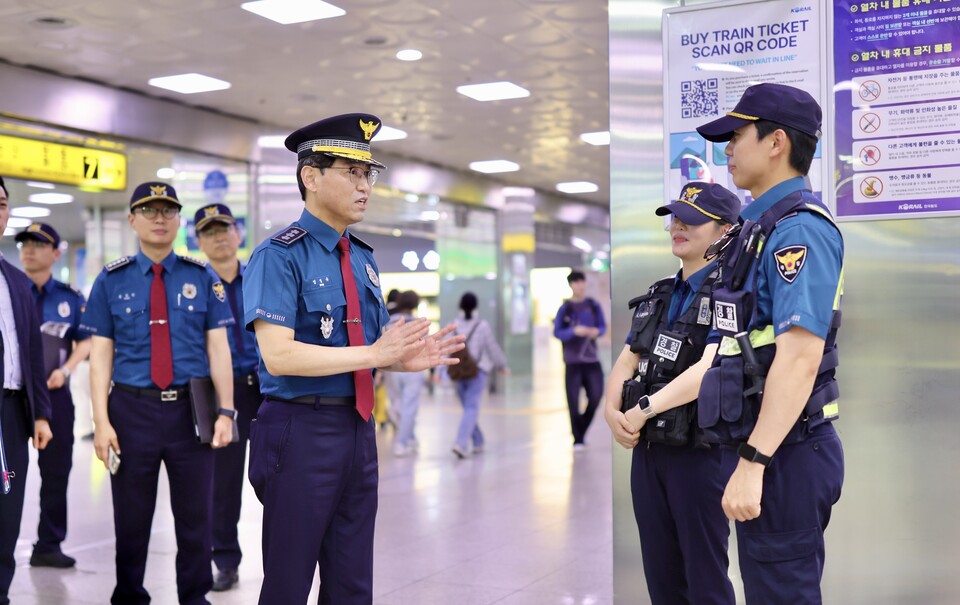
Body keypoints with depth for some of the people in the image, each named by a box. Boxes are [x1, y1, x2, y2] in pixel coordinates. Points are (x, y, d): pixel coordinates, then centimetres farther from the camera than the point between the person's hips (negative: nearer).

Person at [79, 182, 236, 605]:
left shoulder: (202, 278, 4)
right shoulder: (111, 280, 3)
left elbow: (218, 348, 1)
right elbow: (101, 354, 1)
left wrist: (225, 412, -7)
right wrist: (101, 421, -8)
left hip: (191, 408, 1)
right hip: (132, 410, 0)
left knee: (195, 515, 8)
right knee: (131, 516, 10)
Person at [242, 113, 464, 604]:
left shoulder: (363, 258, 12)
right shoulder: (279, 256, -11)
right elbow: (279, 355, -21)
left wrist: (406, 358, -6)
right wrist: (377, 354, -22)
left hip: (358, 428, 7)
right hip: (301, 430, -7)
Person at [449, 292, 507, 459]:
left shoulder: (453, 325, 2)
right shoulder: (482, 325, -5)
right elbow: (493, 347, 2)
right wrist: (502, 364, 16)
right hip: (477, 372, -3)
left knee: (469, 408, 17)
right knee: (471, 409, -7)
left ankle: (477, 443, 26)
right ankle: (461, 443, -22)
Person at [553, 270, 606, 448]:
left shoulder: (594, 305, 5)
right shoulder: (565, 308, -3)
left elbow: (603, 325, 11)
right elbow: (557, 333, -4)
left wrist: (597, 331, -12)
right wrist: (574, 331, -21)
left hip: (592, 358, 3)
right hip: (573, 360, -3)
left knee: (596, 396, -3)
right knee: (573, 401, -2)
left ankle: (582, 429, 20)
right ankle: (577, 439, 7)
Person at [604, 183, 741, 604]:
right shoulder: (657, 295, 13)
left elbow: (710, 369, -23)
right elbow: (626, 364, 11)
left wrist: (644, 409, -24)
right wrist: (612, 411, -7)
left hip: (701, 453, -7)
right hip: (647, 449, 7)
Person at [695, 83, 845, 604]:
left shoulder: (799, 228, -16)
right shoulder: (761, 224, 15)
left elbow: (801, 355, -26)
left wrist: (753, 461, -29)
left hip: (784, 453, -10)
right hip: (766, 447, 10)